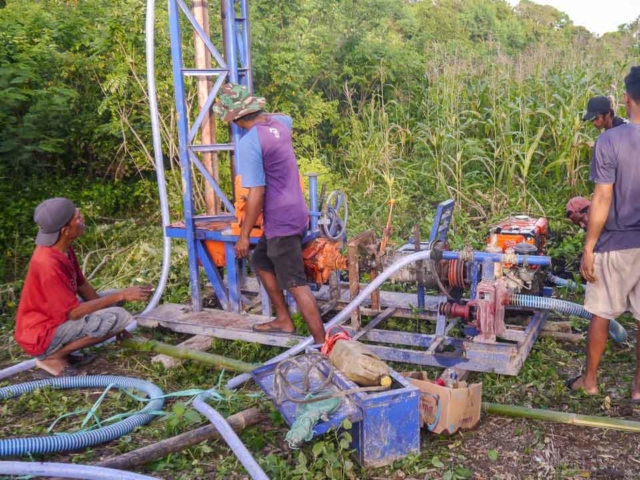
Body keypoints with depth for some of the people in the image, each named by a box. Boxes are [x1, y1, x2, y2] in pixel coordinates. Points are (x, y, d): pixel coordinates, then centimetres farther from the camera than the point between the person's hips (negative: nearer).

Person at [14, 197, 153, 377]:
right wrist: (121, 296, -22)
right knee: (118, 317, -23)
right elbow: (74, 312, -25)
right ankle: (53, 357, -9)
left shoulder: (63, 248, -1)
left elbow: (82, 287, 9)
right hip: (41, 335, -9)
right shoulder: (49, 264, -29)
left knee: (113, 299, 16)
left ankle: (61, 350, 10)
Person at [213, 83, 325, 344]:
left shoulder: (249, 143, -20)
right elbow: (288, 118, 33)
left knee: (296, 285, -4)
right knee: (261, 262, 25)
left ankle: (321, 344, 2)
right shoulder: (278, 123, 5)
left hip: (282, 222, -9)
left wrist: (244, 235, -12)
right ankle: (284, 321, 34)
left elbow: (256, 194, -21)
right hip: (293, 213, 9)